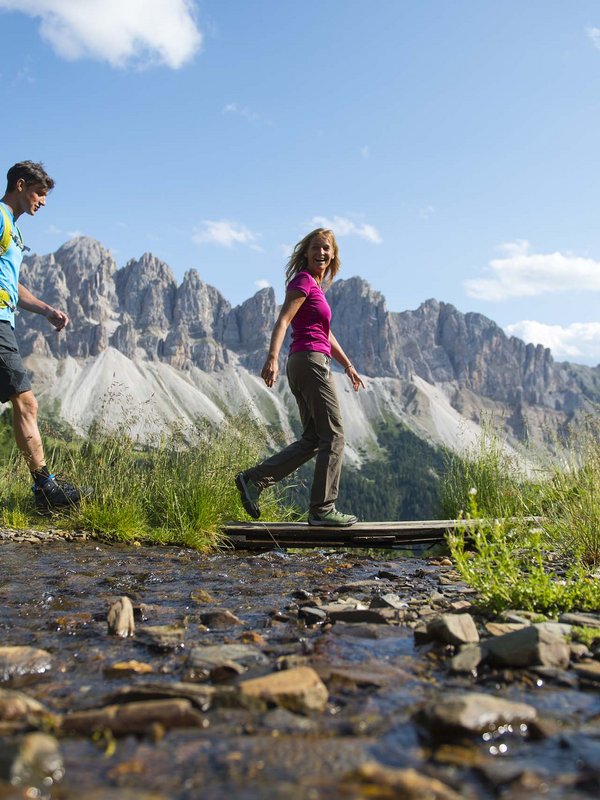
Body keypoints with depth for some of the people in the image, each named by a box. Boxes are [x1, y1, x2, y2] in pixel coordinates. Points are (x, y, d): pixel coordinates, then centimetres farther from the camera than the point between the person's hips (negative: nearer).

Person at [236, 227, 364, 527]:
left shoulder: (316, 285, 23)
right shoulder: (303, 280, -5)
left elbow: (326, 333, 29)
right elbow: (282, 321, -19)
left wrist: (348, 365, 32)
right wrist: (272, 357, -32)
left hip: (303, 365, 10)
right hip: (312, 361, -10)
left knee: (312, 439, 11)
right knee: (333, 436, -4)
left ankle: (253, 479, 6)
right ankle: (322, 509, 0)